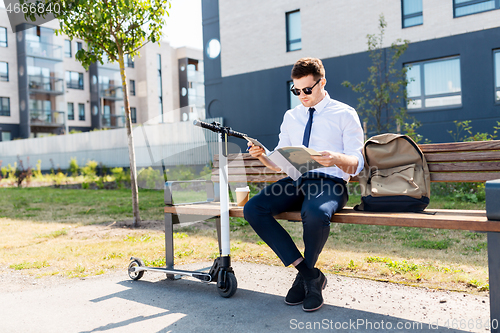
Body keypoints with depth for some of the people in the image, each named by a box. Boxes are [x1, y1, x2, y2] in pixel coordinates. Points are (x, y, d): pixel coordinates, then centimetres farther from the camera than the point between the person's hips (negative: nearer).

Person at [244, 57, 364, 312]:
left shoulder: (345, 114, 5)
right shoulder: (291, 117, 19)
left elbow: (357, 164, -3)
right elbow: (279, 164, 18)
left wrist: (336, 158, -26)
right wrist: (262, 156, -5)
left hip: (330, 183, -5)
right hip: (295, 182, 5)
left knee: (316, 213, -40)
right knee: (253, 209, -23)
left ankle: (305, 276, -9)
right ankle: (309, 274, -16)